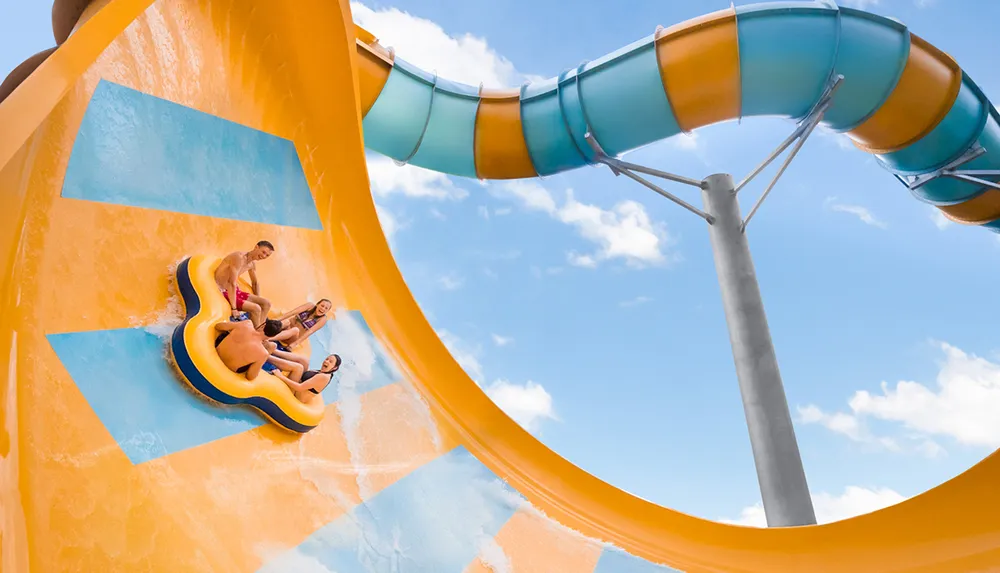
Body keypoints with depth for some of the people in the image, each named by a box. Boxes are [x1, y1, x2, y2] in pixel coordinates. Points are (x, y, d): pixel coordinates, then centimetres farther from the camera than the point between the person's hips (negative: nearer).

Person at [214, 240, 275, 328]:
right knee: (255, 308, -21)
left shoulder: (252, 263, 6)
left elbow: (255, 283, 20)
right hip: (222, 293, -9)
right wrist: (234, 308, -26)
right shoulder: (239, 257, -22)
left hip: (235, 291, 9)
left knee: (266, 303, -1)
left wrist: (258, 301, 10)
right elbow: (232, 284, -27)